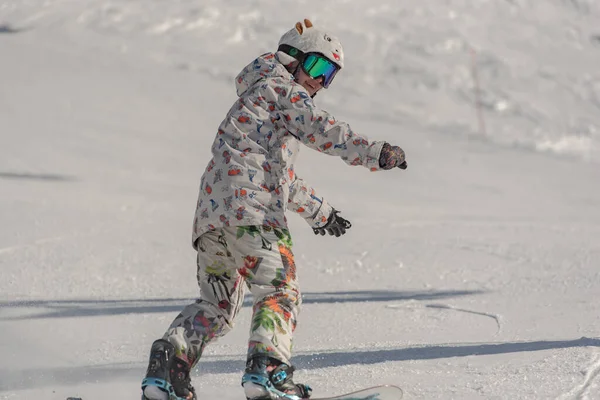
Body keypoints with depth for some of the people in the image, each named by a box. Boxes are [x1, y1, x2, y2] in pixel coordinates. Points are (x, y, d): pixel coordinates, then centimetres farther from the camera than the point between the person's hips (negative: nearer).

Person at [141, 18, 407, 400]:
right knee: (280, 292, -12)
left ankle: (167, 364, 2)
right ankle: (267, 369, -29)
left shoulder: (252, 103, 37)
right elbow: (319, 128, -11)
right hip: (252, 210, -9)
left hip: (212, 210, 9)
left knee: (216, 304, 16)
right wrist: (376, 153, -18)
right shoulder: (282, 88, 7)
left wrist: (320, 211, 53)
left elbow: (281, 175, 46)